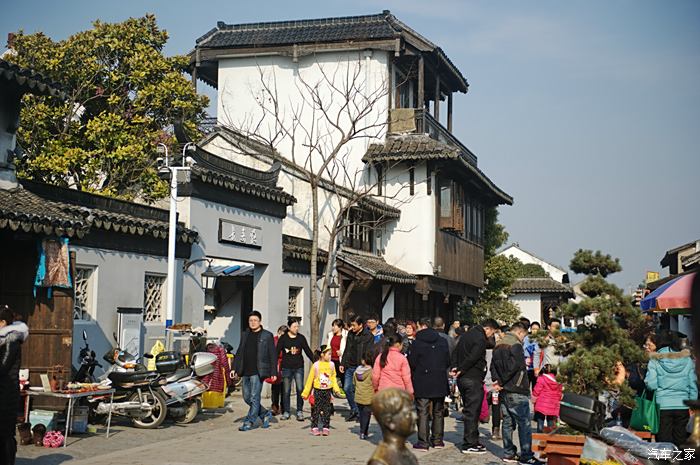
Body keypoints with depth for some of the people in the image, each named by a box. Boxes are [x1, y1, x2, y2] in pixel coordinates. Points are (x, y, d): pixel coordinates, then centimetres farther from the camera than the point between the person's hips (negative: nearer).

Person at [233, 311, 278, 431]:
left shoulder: (267, 335, -1)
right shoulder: (245, 335, 14)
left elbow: (273, 355, -2)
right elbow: (239, 353, 18)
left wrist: (273, 373, -7)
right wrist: (234, 368, 9)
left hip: (258, 372, -6)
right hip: (245, 372, 6)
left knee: (254, 398, -6)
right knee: (246, 397, 9)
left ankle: (249, 422, 1)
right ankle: (265, 414, 25)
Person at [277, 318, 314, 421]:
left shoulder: (301, 338, 5)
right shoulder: (283, 338, -1)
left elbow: (308, 351, 8)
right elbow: (277, 352, -1)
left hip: (299, 367, 1)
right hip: (286, 368, -1)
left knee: (300, 389, -5)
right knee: (286, 391, 4)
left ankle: (300, 412, 5)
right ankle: (286, 412, 14)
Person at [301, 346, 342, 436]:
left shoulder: (331, 365, 1)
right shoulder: (316, 365, -7)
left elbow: (333, 378, 9)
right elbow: (310, 379, -1)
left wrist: (336, 389, -3)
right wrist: (305, 393, 0)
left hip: (327, 390, 3)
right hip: (318, 390, -3)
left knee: (326, 410, 6)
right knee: (316, 409, 0)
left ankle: (326, 427, 12)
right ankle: (315, 427, 7)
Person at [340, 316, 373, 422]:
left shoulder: (368, 336, -7)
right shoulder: (350, 334, 12)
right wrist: (342, 364, 13)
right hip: (349, 366, 6)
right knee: (347, 388, 4)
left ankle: (359, 413, 9)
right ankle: (354, 410, 20)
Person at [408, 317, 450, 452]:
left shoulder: (417, 343, -11)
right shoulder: (442, 342, 2)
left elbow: (412, 363, -8)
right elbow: (448, 361, 7)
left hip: (422, 383, -4)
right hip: (440, 383, 4)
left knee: (423, 412, 0)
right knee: (438, 412, 15)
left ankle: (423, 442, -2)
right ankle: (437, 439, 20)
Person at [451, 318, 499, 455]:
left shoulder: (467, 334, 16)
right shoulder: (480, 338, -15)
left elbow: (455, 352, 16)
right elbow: (472, 358, -23)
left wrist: (454, 367, 4)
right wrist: (460, 370, -13)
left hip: (462, 378, 9)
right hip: (473, 379, -9)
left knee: (469, 410, 16)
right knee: (472, 411, -4)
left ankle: (472, 440, 23)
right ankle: (470, 444, -1)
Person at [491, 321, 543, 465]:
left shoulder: (498, 345, 15)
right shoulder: (516, 345, -13)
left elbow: (493, 366, 11)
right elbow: (513, 366, -21)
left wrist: (497, 381, -2)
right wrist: (501, 382, -10)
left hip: (503, 392, 9)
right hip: (516, 392, -9)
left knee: (508, 422, 12)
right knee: (524, 423, -4)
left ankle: (509, 453, 15)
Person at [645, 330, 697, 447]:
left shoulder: (655, 361, -4)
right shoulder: (687, 360, 3)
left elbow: (651, 384, -9)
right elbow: (693, 385, 5)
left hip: (663, 406, -2)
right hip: (683, 406, 2)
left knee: (664, 443, 4)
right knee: (680, 442, 8)